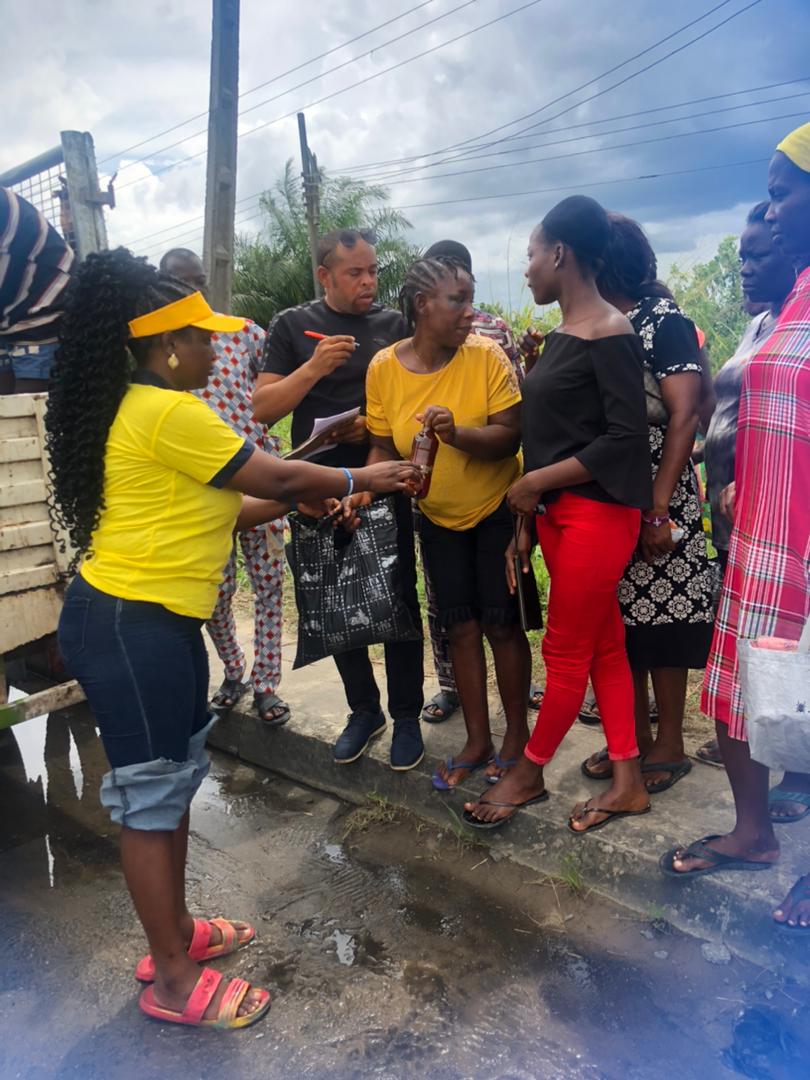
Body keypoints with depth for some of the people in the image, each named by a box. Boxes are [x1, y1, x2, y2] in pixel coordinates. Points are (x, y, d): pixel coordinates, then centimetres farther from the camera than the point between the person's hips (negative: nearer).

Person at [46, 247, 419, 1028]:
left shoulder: (147, 409, 14)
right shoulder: (168, 413, -18)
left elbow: (216, 509, 15)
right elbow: (277, 477, -12)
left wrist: (308, 500, 12)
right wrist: (361, 480, 3)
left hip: (154, 620, 10)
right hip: (127, 627, -10)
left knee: (176, 778, 19)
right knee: (151, 794, 1)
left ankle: (174, 932, 36)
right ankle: (174, 980, 19)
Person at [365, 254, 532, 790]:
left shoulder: (487, 355, -17)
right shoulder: (385, 367, -10)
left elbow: (510, 436, -20)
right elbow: (384, 447, -2)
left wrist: (457, 434, -37)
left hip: (497, 509, -3)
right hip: (438, 516, 3)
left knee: (501, 624, 3)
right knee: (461, 627, 10)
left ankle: (517, 734, 24)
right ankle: (478, 740, 26)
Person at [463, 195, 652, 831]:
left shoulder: (609, 333, -13)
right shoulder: (561, 335, 13)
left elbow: (626, 438, -18)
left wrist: (538, 481, -14)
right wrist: (525, 522, 11)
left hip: (597, 514, -9)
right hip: (557, 513, 9)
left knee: (567, 653, 5)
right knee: (603, 647, 13)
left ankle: (528, 774, 22)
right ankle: (629, 783, 26)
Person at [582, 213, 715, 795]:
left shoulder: (665, 323, -7)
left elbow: (683, 417, -14)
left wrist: (660, 510, -20)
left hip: (655, 501, -6)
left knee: (661, 620, 2)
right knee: (619, 621, 11)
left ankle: (670, 745, 17)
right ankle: (634, 733, 26)